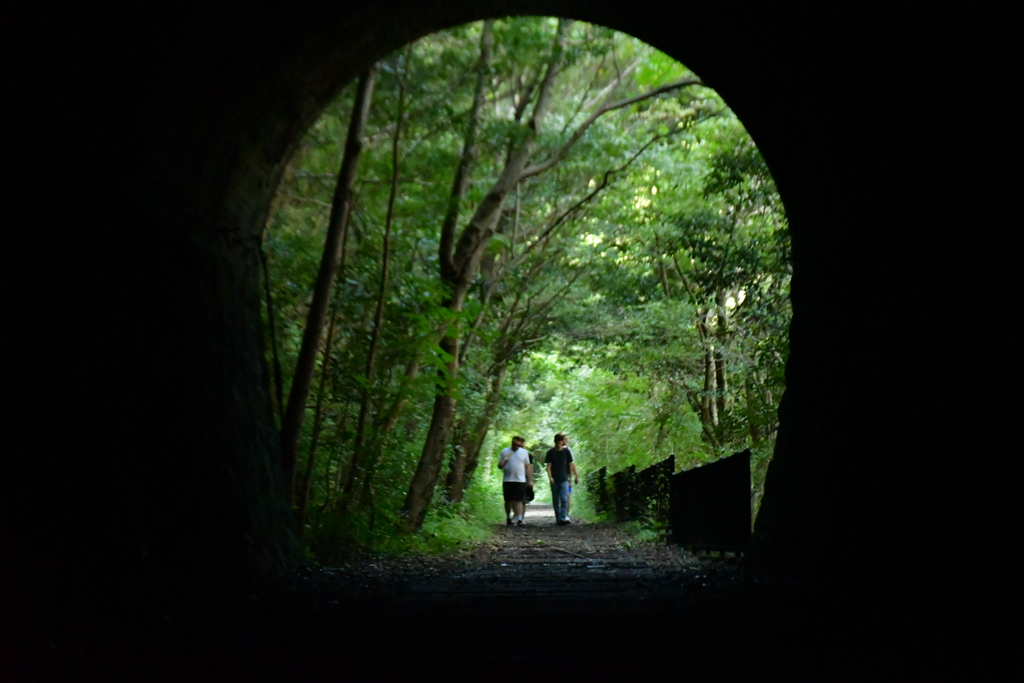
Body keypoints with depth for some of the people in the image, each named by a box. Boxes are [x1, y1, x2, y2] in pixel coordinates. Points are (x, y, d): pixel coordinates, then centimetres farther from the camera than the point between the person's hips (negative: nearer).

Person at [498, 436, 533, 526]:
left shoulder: (524, 452, 7)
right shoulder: (505, 452, 7)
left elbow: (528, 467, 9)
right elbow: (500, 465, 11)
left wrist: (530, 480, 5)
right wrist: (502, 463, -13)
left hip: (520, 480, -1)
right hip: (508, 480, 1)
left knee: (519, 500, -8)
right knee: (508, 500, 8)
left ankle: (520, 519, -13)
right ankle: (508, 518, 21)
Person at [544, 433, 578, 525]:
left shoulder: (566, 451, 2)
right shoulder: (550, 453, 2)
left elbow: (570, 465, 8)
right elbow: (548, 466, -1)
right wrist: (550, 477, -13)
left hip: (564, 479, -1)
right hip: (554, 480, 1)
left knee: (564, 499, -13)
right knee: (556, 500, 7)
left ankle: (563, 518, -18)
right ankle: (558, 518, 16)